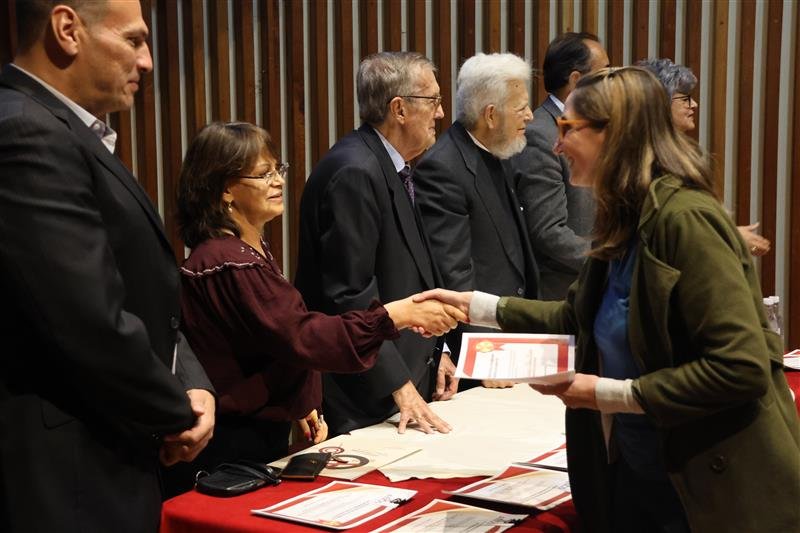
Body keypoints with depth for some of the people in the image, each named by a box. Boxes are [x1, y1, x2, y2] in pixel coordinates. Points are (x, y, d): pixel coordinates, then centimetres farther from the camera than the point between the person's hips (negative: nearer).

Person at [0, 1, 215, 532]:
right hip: (67, 475, -10)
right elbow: (94, 326, -26)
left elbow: (144, 298, 13)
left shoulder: (67, 132, 12)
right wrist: (176, 416, -10)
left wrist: (191, 384, -3)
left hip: (111, 455, 10)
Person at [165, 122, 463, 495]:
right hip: (232, 450, -10)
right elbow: (302, 337, -28)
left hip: (261, 433, 10)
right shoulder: (228, 264, -23)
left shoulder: (252, 250, 12)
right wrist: (396, 315, -30)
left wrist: (300, 407, 11)